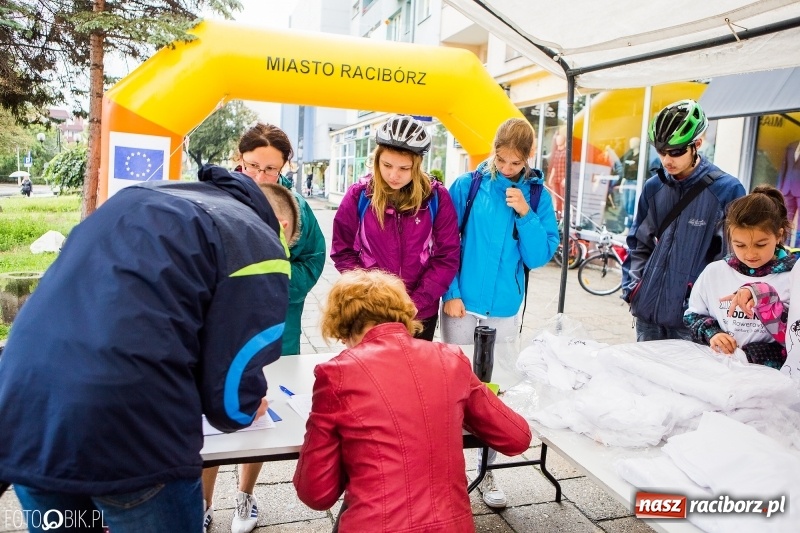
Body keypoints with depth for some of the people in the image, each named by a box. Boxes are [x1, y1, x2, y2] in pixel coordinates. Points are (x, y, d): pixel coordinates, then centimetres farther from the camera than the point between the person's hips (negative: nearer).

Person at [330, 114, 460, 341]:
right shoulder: (359, 195, -6)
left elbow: (447, 257, -5)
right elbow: (342, 252, 1)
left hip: (421, 314, 0)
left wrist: (416, 302, -12)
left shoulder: (436, 197, -6)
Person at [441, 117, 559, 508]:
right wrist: (451, 292, -11)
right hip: (463, 303, -1)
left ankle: (486, 472, 27)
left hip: (505, 308, 2)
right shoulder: (467, 186, -4)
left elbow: (539, 256, -3)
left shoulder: (538, 196, 0)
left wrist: (525, 214, -15)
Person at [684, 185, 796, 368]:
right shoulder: (714, 272, 4)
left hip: (768, 372, 0)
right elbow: (692, 316, 13)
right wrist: (711, 333, -6)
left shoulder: (793, 279, -2)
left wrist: (765, 299, -20)